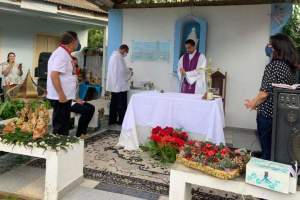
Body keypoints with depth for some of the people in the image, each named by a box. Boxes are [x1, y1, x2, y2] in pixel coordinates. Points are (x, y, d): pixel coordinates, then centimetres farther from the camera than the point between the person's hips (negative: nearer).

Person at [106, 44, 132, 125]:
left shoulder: (113, 55, 15)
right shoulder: (119, 57, -15)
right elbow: (122, 70, -16)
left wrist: (127, 70, 20)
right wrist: (130, 72, 2)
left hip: (113, 84, 10)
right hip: (120, 84, -10)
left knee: (114, 103, 13)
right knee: (122, 104, -3)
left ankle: (112, 120, 17)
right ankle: (122, 121, 0)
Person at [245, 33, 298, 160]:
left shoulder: (273, 65, -16)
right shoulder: (291, 67, 7)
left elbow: (265, 93, -19)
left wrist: (253, 104, 1)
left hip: (268, 113, -8)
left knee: (267, 150, 6)